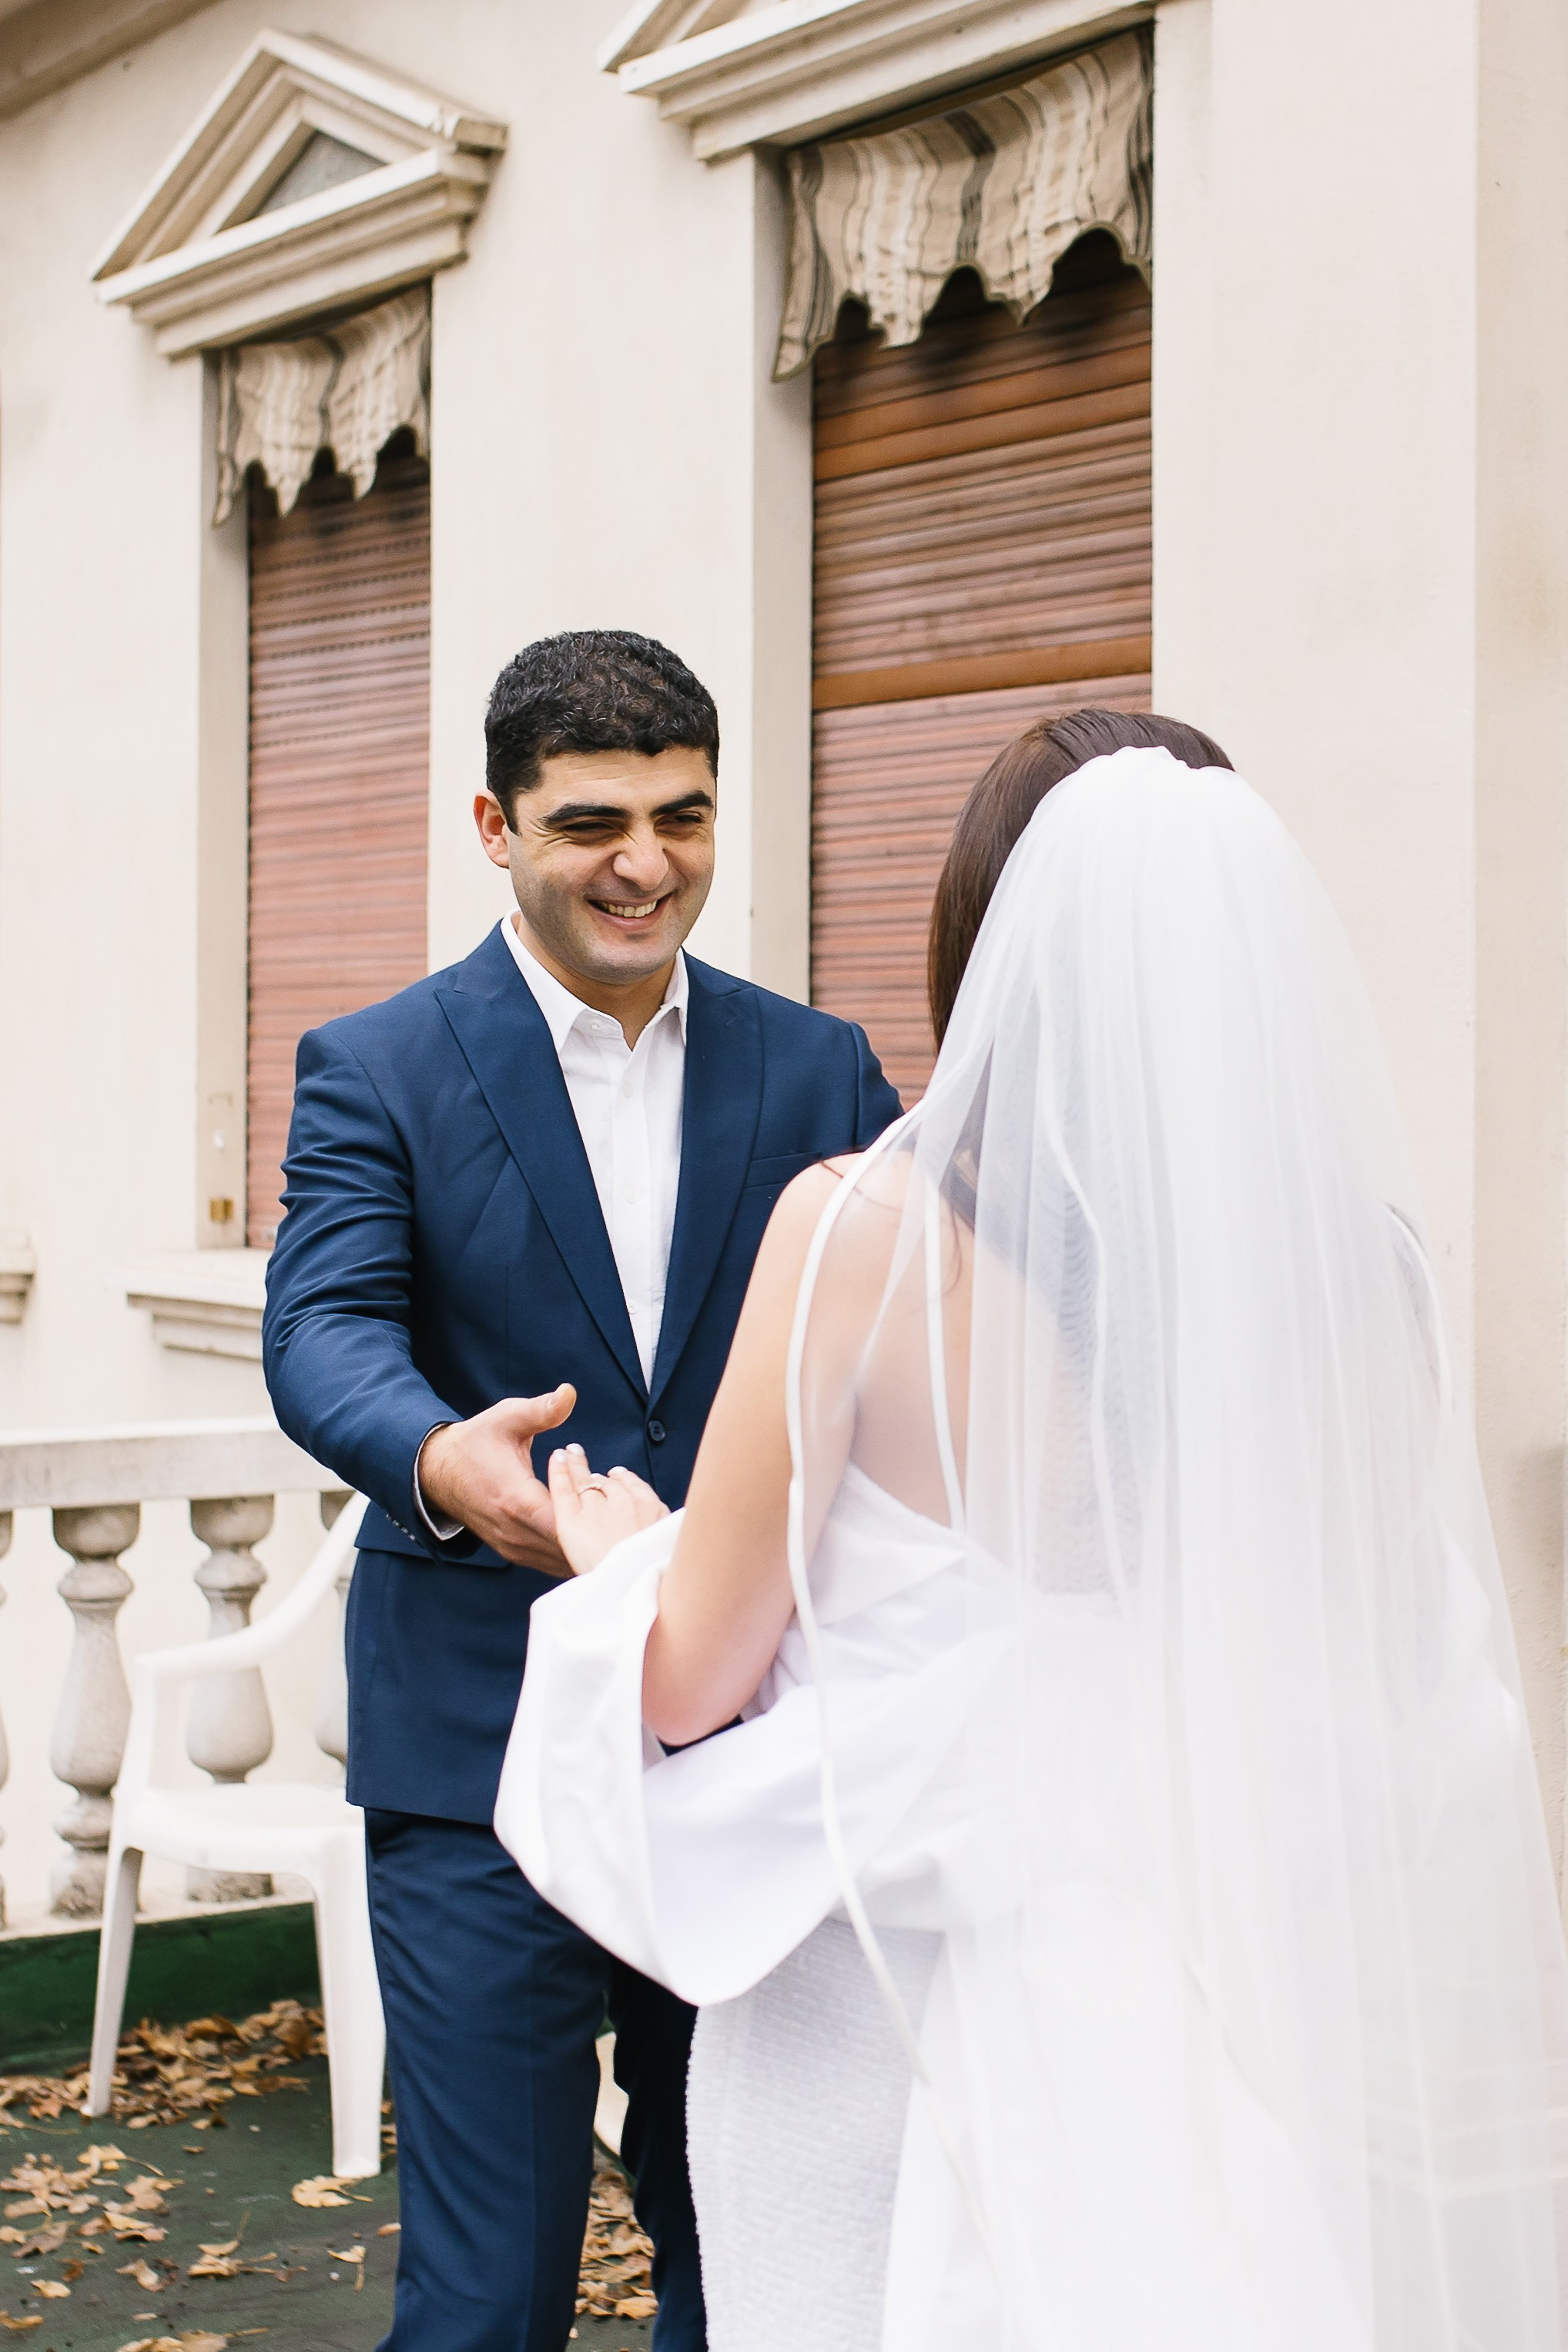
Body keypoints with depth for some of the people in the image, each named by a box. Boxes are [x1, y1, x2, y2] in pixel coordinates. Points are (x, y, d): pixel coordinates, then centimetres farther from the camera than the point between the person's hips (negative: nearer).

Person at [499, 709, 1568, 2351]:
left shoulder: (862, 1231, -16)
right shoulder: (1348, 1264, -7)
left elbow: (693, 1680, -9)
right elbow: (1397, 1686, 4)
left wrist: (622, 1555, 12)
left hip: (881, 1991, -3)